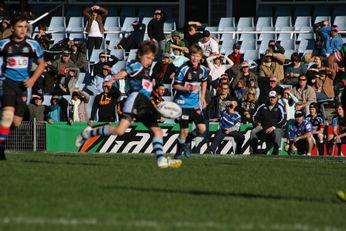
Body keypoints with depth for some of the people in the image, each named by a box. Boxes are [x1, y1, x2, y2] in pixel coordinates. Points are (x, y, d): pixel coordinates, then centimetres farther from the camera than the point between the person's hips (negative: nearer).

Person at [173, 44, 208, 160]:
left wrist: (202, 97, 15)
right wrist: (187, 89, -25)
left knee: (202, 129, -3)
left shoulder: (203, 69, 2)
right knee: (184, 130, -6)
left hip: (195, 103, 5)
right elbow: (175, 85, -9)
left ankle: (187, 141, 25)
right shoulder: (184, 69, -14)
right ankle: (178, 153, 14)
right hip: (183, 102, -5)